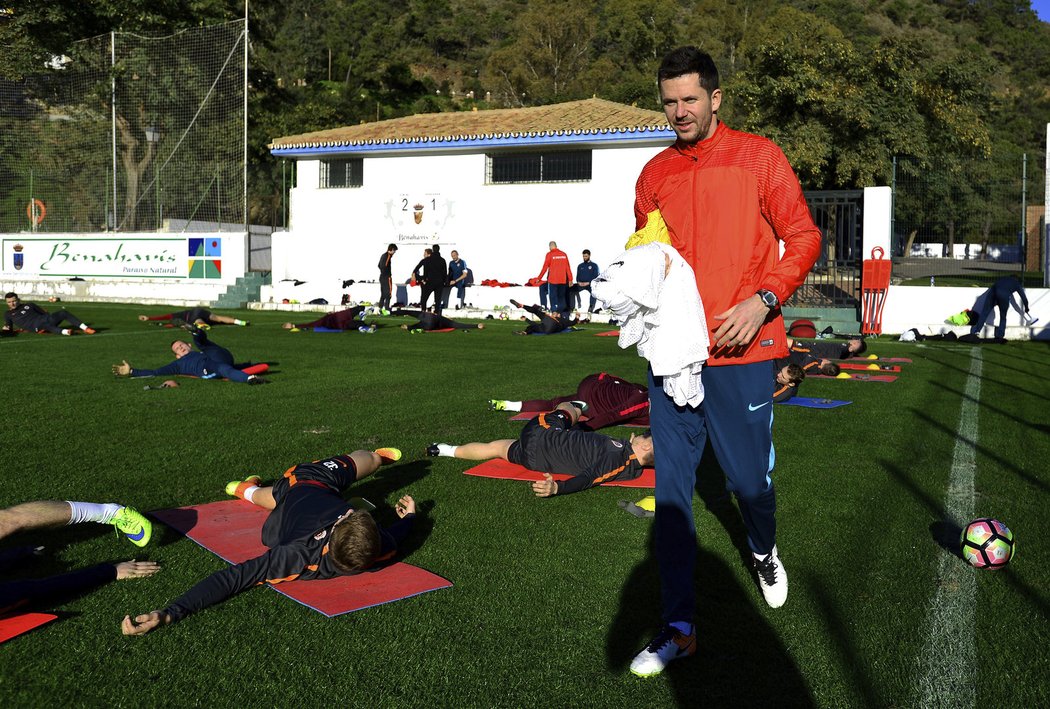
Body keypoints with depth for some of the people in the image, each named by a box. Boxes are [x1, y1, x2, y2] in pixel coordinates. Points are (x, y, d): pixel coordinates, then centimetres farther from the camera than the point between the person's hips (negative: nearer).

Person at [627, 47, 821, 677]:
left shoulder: (759, 156, 0)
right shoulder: (655, 173, 12)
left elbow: (803, 238, -1)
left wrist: (762, 301, -15)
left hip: (739, 350, -3)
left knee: (750, 478, 6)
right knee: (671, 488, 2)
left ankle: (765, 553, 42)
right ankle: (679, 628, 11)